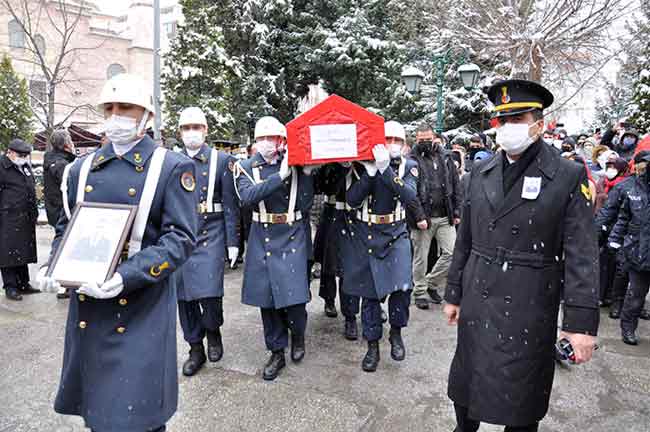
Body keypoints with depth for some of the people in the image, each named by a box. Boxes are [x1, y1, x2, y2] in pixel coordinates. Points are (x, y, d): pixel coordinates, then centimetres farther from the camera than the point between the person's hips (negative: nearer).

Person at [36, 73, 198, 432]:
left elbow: (180, 238, -13)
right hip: (87, 306, 5)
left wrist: (127, 276, -25)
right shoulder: (82, 168, 10)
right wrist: (54, 269, -1)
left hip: (142, 310, -5)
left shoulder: (173, 167, -6)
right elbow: (66, 229, 18)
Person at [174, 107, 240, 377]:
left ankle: (213, 331, 20)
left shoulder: (221, 160, 1)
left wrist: (233, 242, -5)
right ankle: (196, 348, 23)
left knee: (208, 292, -12)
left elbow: (230, 204, -1)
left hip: (210, 234, -3)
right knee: (183, 295, 6)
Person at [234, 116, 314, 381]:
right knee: (266, 298, 6)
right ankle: (277, 352, 23)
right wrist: (280, 175, -24)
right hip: (263, 240, 1)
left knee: (295, 296, -5)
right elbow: (247, 197, -19)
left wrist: (307, 173, -14)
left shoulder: (295, 164, 1)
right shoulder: (247, 167, 2)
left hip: (294, 237, -1)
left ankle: (298, 335, 27)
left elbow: (305, 204, -4)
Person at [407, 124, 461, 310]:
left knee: (452, 252, 2)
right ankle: (420, 292, 22)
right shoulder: (411, 160, -5)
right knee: (420, 257, 6)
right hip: (423, 218, -4)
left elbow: (456, 186, 11)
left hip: (445, 217, 4)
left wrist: (456, 212, 6)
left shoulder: (445, 157, 9)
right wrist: (418, 216, -17)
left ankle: (431, 282, 22)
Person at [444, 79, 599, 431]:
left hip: (529, 311, -3)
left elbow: (581, 255, -9)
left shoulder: (568, 176, -7)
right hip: (476, 305, 4)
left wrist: (582, 321, -13)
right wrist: (454, 294, 11)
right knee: (464, 383, 17)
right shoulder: (480, 172, 5)